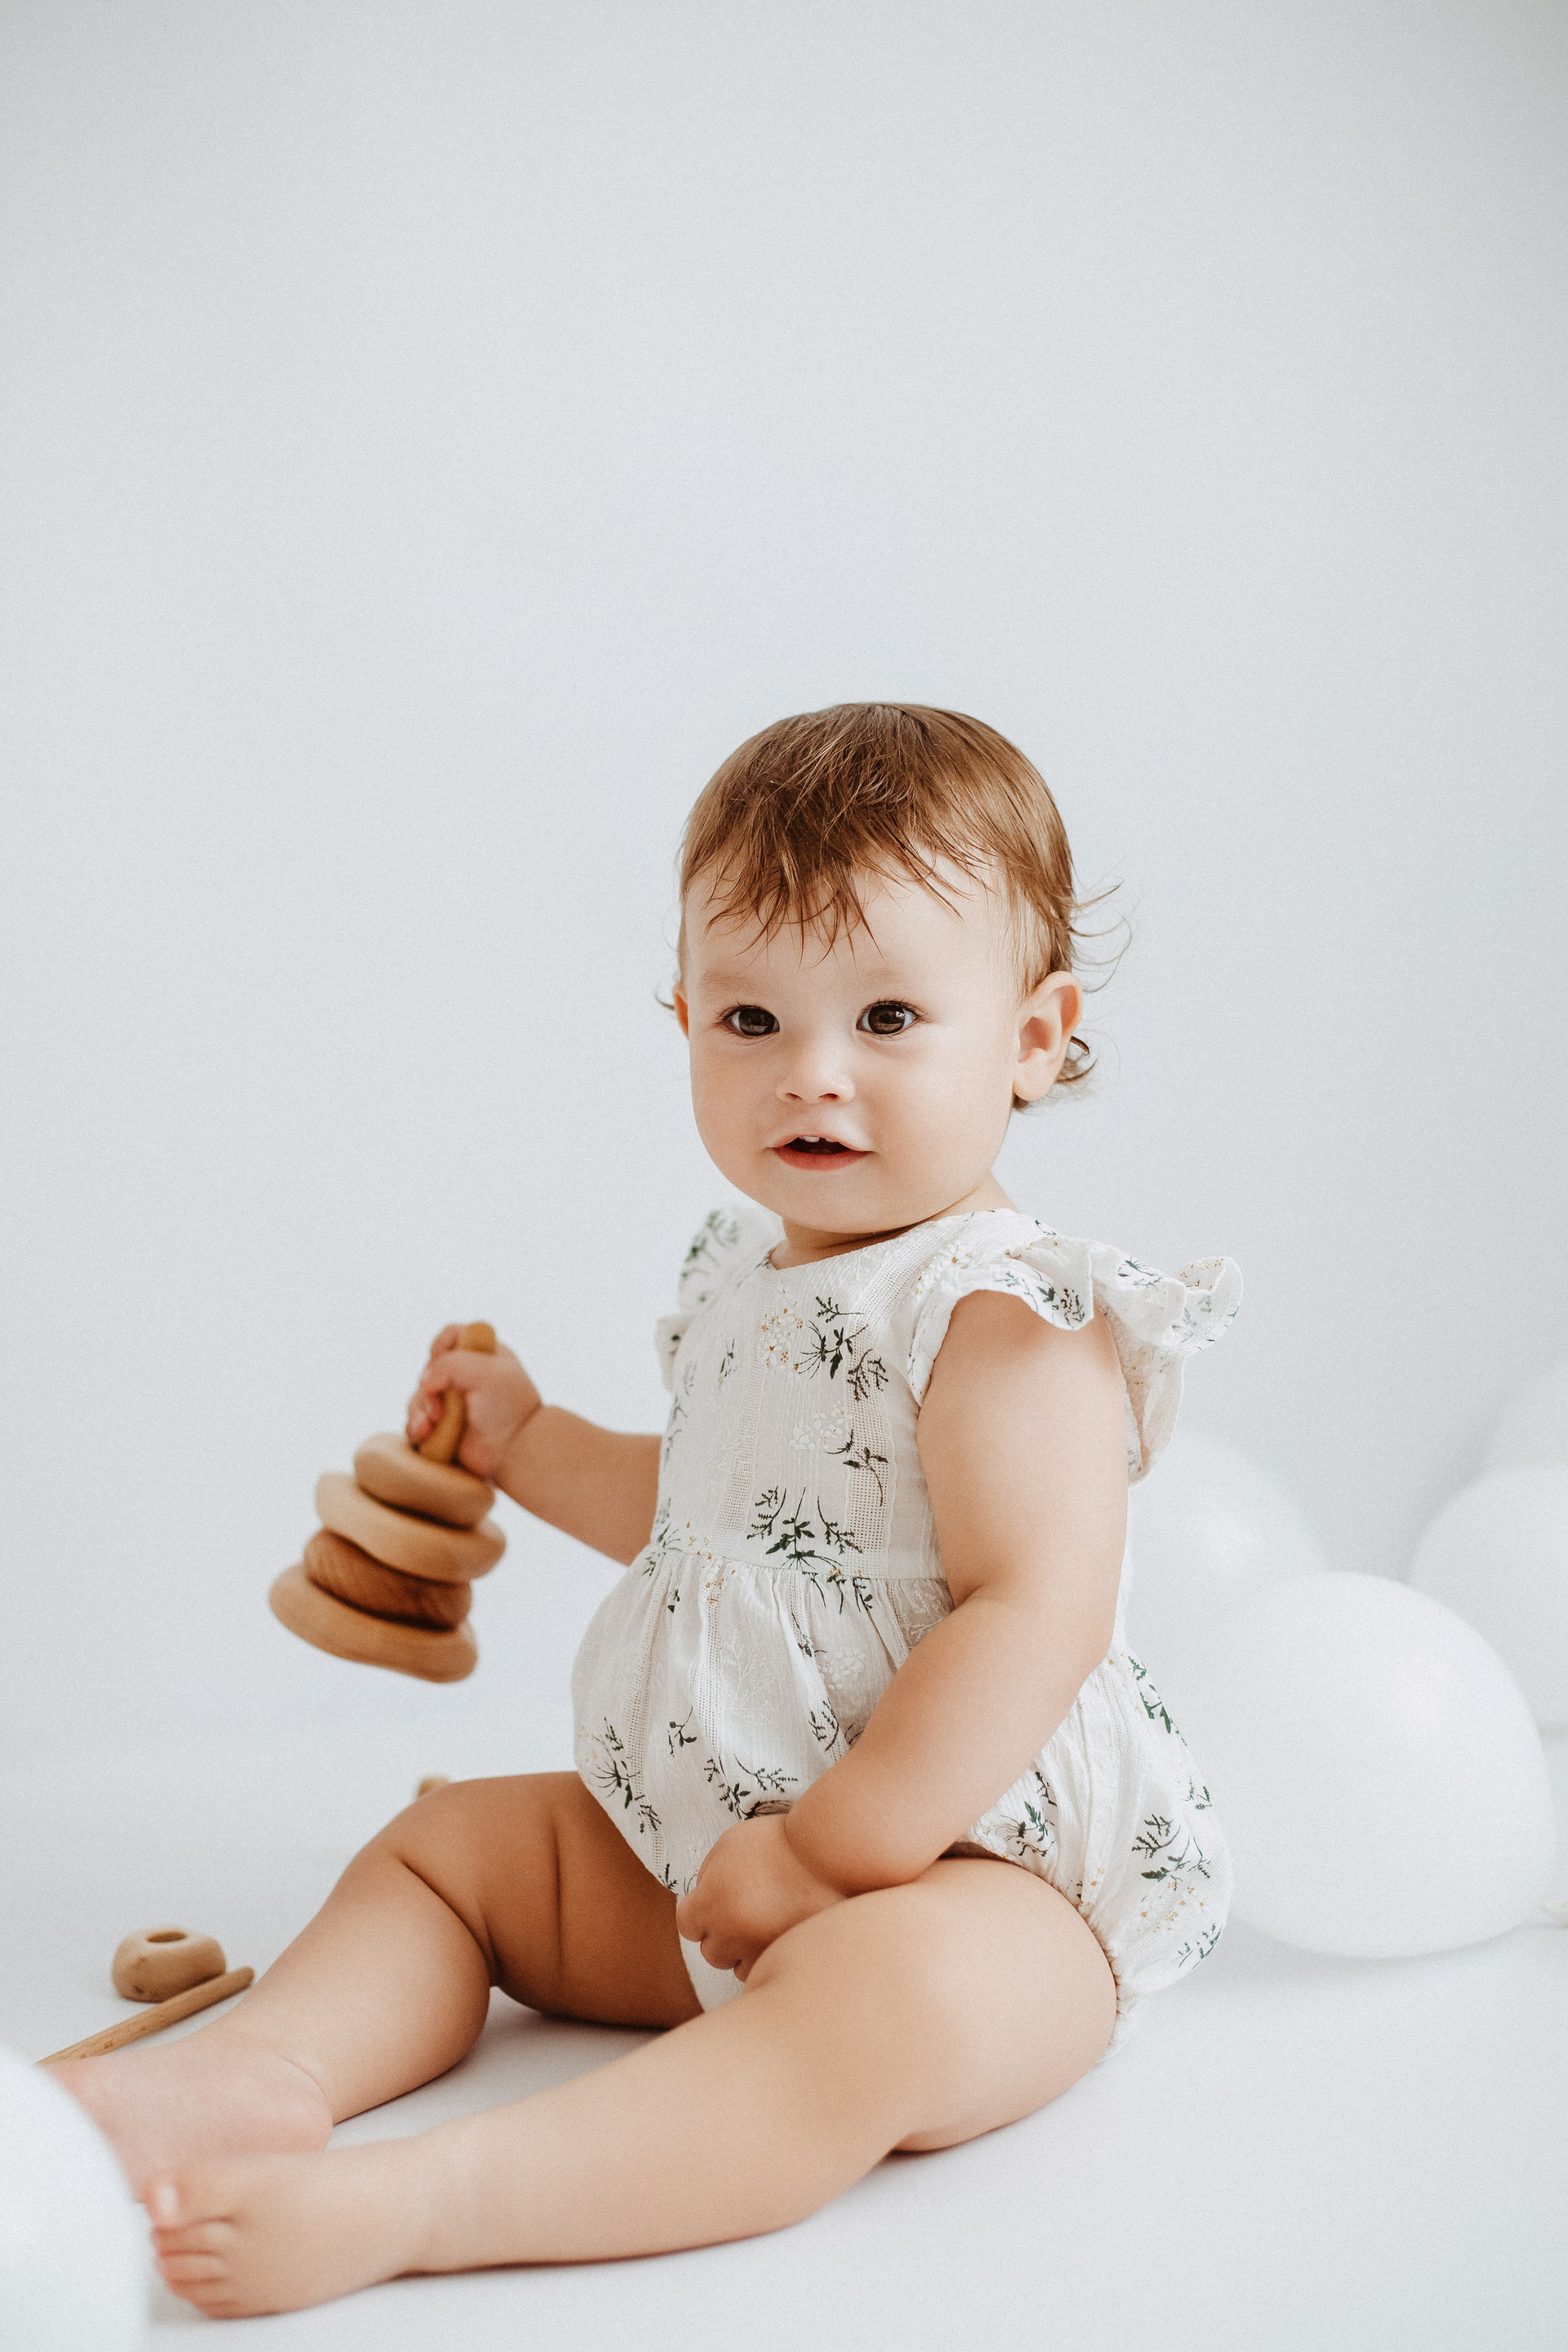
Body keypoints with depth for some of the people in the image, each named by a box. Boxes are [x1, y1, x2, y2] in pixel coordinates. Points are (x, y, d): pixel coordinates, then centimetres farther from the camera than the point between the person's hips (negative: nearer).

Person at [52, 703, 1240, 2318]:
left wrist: (826, 1852, -28)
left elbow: (1033, 1619, -27)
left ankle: (412, 2200, -48)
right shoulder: (746, 1277, 10)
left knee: (881, 1999, -40)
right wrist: (532, 1446, 19)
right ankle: (269, 2073, -12)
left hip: (966, 1865, -9)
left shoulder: (1010, 1322, -18)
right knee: (442, 1845, 13)